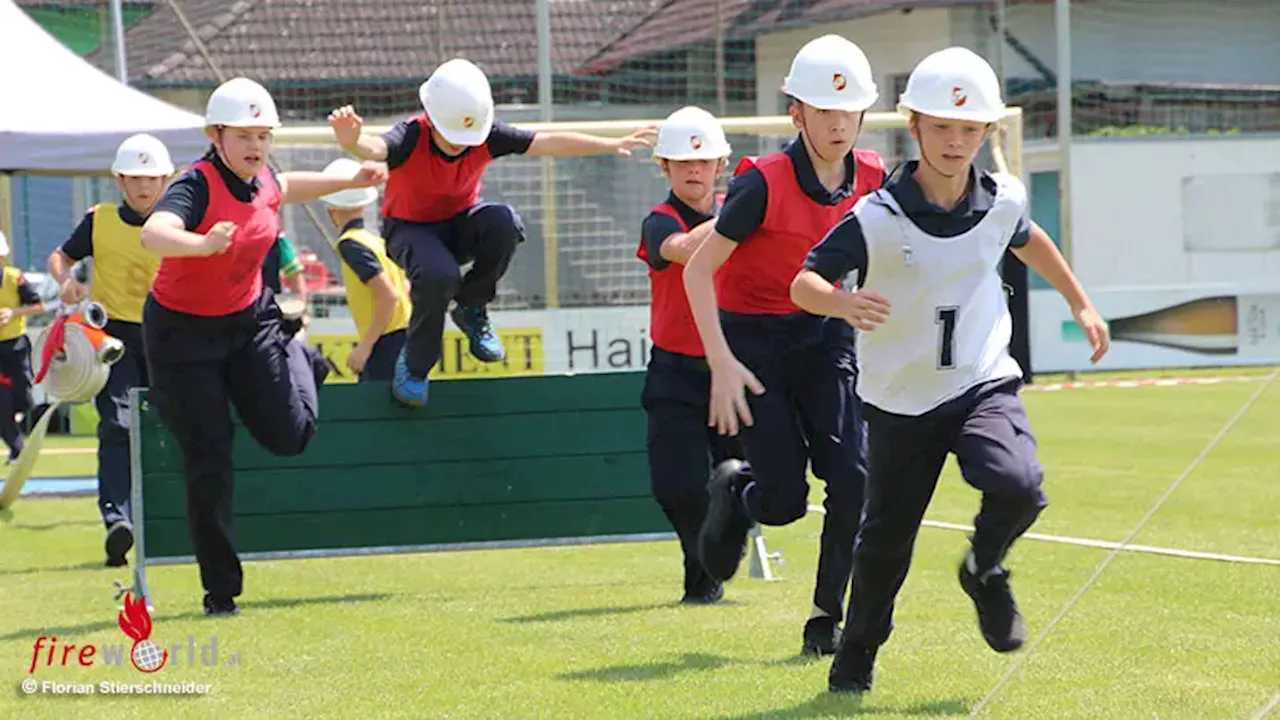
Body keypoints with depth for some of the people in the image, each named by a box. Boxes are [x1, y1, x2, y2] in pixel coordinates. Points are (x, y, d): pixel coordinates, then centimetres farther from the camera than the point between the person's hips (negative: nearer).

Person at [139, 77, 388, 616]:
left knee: (290, 435, -3)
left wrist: (349, 181, 24)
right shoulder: (198, 186, -27)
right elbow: (153, 233, -49)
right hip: (184, 330, -5)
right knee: (209, 461, -4)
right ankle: (221, 588, 9)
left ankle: (300, 362, 32)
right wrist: (203, 244, -67)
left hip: (250, 319, 5)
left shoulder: (262, 182, -6)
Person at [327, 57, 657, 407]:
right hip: (410, 229, -4)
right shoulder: (411, 138, -30)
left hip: (461, 224, 4)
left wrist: (613, 144, -24)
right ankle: (414, 365, -9)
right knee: (439, 274, -37)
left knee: (505, 222, -30)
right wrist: (352, 142, -77)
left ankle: (472, 309, -5)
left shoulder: (487, 137, -19)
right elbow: (376, 147, -52)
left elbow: (550, 143, -17)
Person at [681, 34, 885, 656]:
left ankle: (828, 619, 2)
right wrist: (722, 365, -22)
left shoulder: (872, 179, -6)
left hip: (825, 334, 4)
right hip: (755, 340, -4)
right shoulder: (765, 184, -21)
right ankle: (734, 490, 30)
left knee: (852, 480, -12)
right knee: (785, 500, -7)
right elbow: (698, 269, -16)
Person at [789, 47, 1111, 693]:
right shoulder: (877, 219, -18)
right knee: (886, 539, 7)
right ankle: (857, 652, 34)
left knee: (1019, 488, -25)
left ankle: (985, 572, 9)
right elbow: (804, 283, -18)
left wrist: (1080, 303, 28)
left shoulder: (1002, 201, -5)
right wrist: (845, 304, -39)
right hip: (900, 402, -2)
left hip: (983, 385, 2)